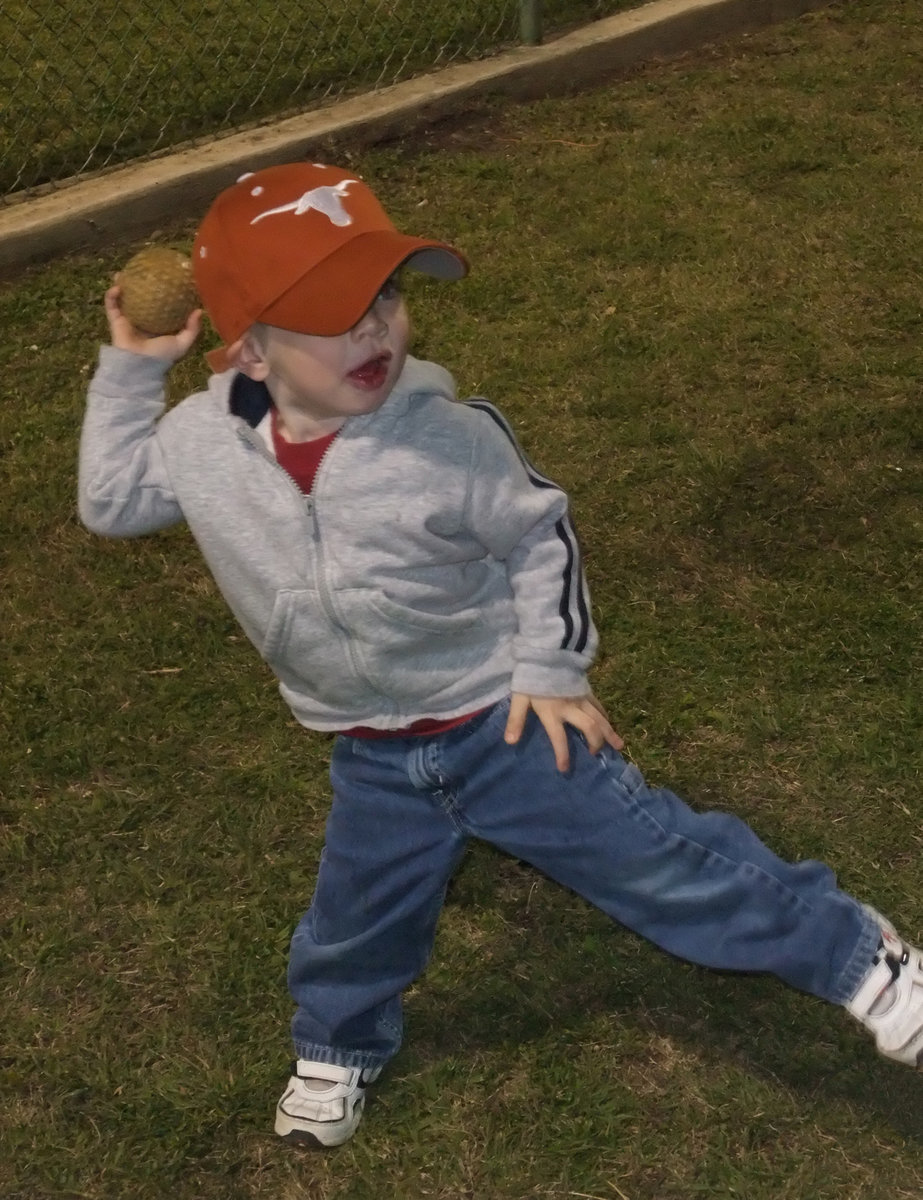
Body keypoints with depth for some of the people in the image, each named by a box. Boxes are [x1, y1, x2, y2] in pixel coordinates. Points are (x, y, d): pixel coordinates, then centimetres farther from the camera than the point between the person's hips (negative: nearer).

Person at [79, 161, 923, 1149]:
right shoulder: (202, 441, -13)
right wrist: (129, 373, -2)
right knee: (354, 919, 23)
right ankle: (338, 1046, 55)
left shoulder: (447, 436, -23)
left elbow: (539, 538, -9)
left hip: (505, 721, -3)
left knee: (656, 856, 2)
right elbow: (111, 502, 5)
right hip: (378, 761, 4)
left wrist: (548, 671, -11)